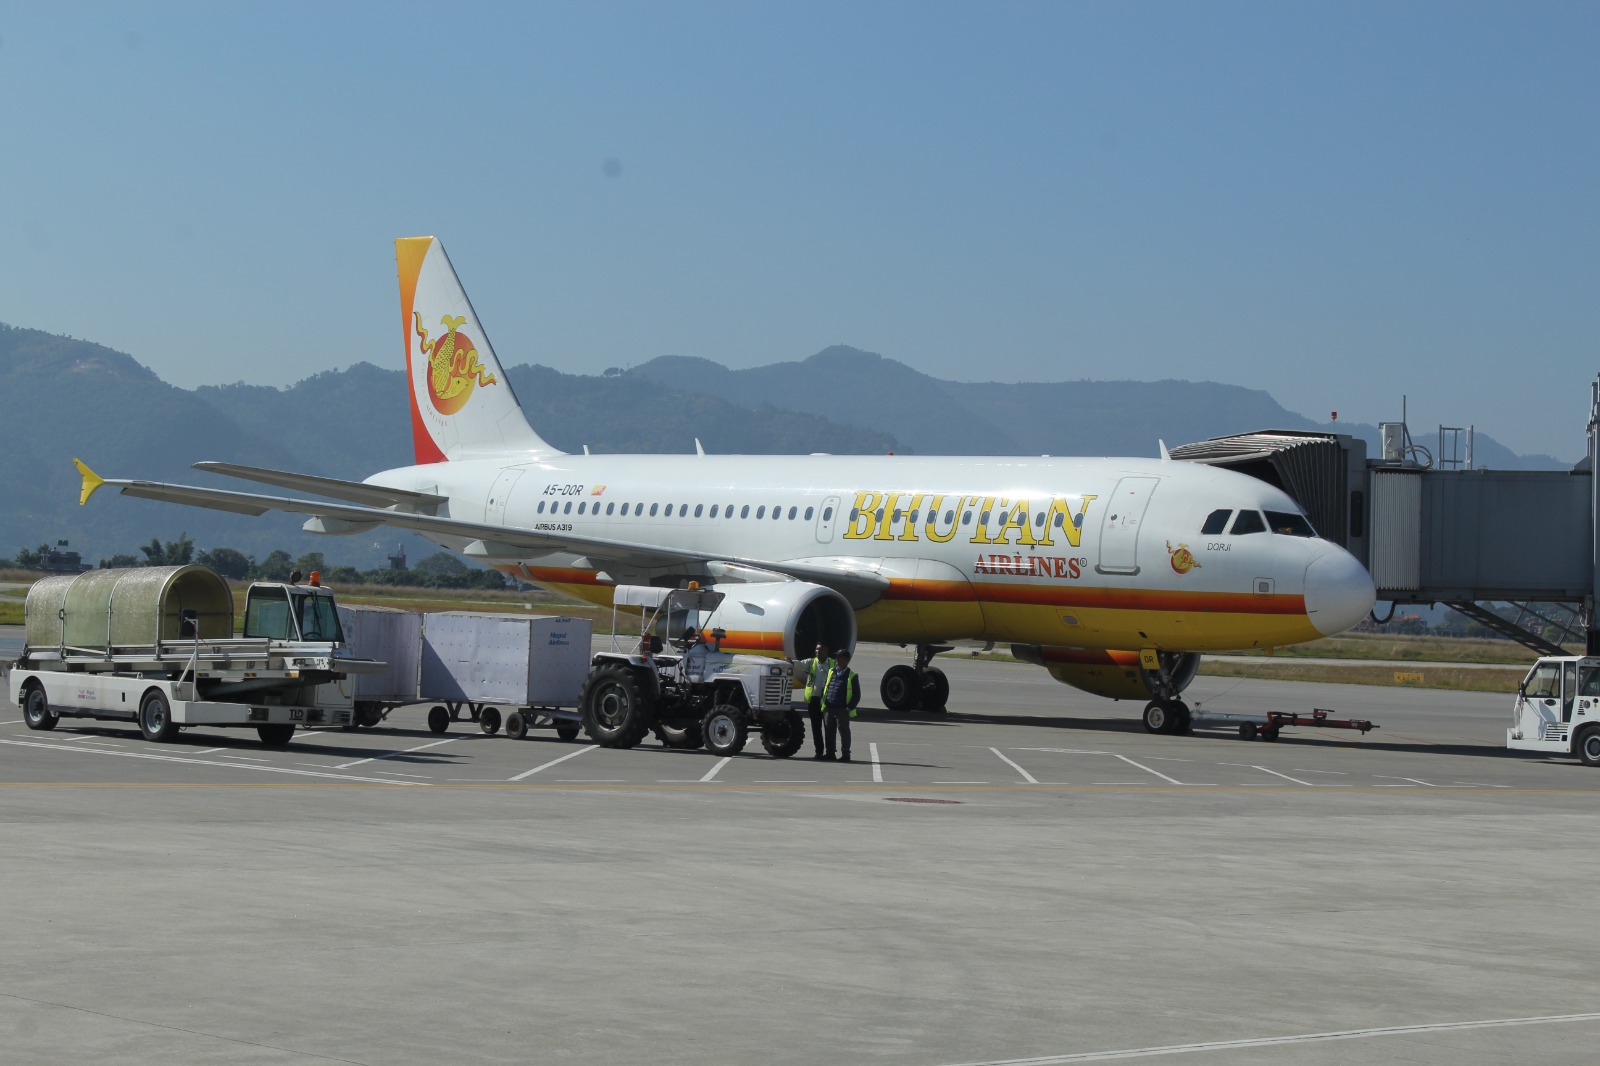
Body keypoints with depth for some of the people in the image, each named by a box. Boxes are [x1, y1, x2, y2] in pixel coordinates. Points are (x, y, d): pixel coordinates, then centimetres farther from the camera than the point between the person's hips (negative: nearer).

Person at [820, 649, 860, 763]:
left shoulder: (852, 676, -2)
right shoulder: (831, 672, 12)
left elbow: (857, 695, -2)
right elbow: (824, 687, 19)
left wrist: (850, 707, -11)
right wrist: (824, 701, 8)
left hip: (842, 710, -5)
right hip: (829, 708, 5)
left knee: (844, 731, -2)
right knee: (830, 731, 10)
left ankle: (845, 754, 3)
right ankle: (830, 753, 19)